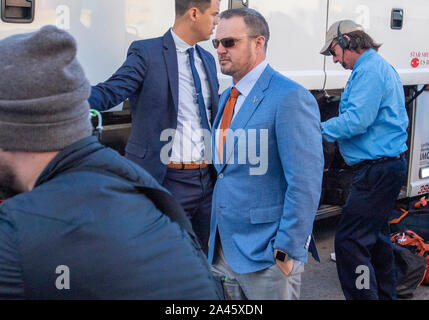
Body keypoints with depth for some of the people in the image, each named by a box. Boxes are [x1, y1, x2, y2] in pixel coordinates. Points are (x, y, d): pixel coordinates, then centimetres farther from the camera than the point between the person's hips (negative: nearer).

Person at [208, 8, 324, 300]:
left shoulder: (290, 98, -15)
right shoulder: (228, 97, 12)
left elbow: (305, 184, -19)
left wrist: (287, 251, -19)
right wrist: (216, 236, 14)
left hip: (266, 255, -8)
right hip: (224, 249, 8)